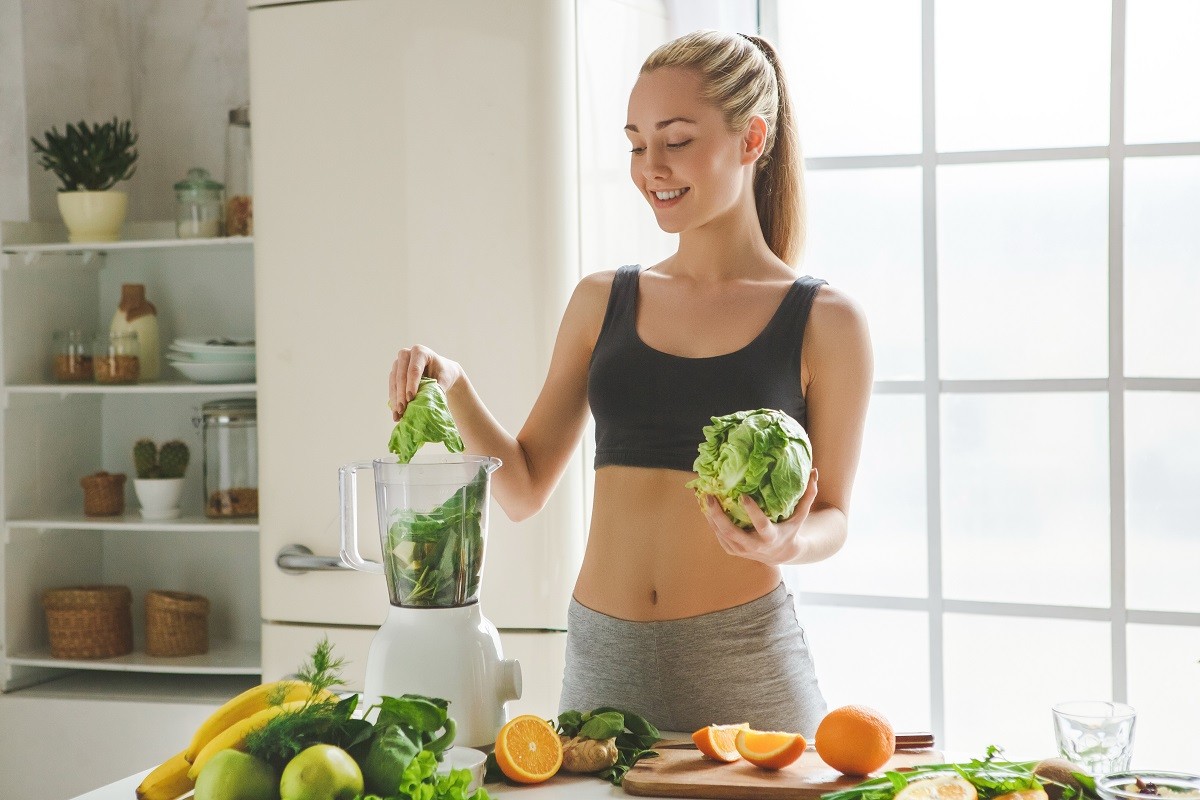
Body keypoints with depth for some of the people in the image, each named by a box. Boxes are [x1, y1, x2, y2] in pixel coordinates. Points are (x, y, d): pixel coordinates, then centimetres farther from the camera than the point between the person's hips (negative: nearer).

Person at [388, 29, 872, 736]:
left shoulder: (823, 323, -2)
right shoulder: (602, 303, 9)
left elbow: (832, 515, 4)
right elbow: (524, 488, 11)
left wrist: (786, 543, -18)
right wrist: (454, 387, -5)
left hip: (743, 669, -3)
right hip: (604, 659, 3)